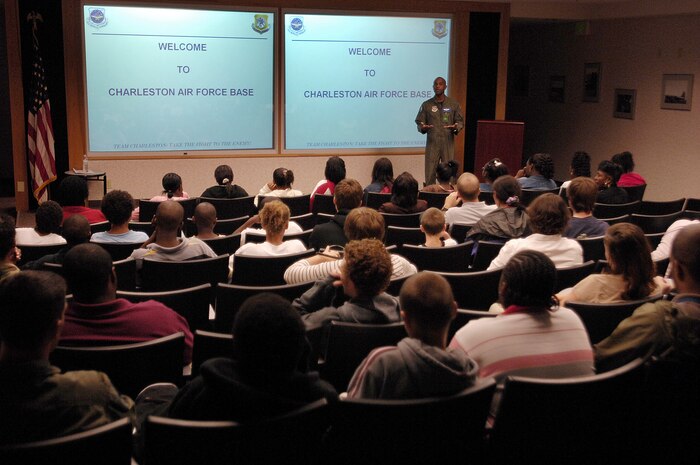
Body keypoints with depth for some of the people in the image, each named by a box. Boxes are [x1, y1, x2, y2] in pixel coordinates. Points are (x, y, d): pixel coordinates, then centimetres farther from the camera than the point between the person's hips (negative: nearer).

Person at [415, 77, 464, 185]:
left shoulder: (454, 104, 8)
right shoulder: (426, 105, 8)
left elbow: (460, 121, 9)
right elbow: (419, 122, 8)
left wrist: (456, 128, -14)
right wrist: (423, 128, -16)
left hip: (448, 143, 0)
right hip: (432, 143, 0)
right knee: (430, 173, -2)